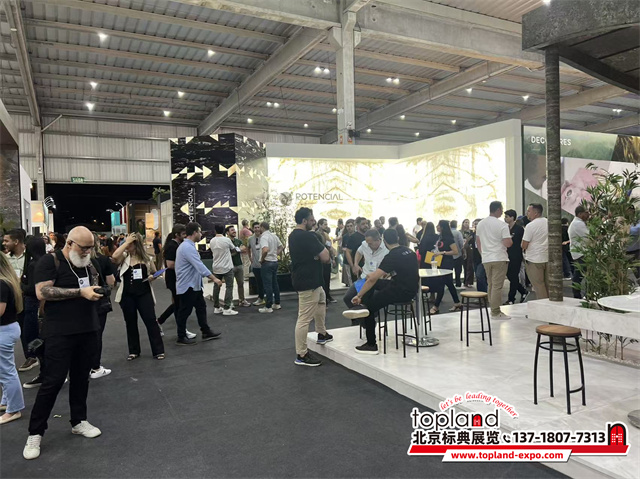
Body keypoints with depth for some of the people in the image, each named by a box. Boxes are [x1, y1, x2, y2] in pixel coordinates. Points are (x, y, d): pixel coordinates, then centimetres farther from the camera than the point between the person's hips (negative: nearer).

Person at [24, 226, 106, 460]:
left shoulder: (90, 263, 9)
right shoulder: (50, 261, -9)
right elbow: (42, 292, -19)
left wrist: (99, 291, -2)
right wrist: (80, 292, -23)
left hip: (88, 330, 6)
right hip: (60, 332, -6)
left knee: (81, 377, 14)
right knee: (53, 380, -2)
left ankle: (78, 421, 28)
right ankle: (35, 433, 13)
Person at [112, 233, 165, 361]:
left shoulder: (146, 258, 3)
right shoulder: (124, 257, 2)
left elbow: (155, 273, 15)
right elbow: (114, 256, -22)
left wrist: (152, 277, -9)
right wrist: (126, 242, -15)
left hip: (144, 294, -1)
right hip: (127, 296, 1)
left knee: (151, 321, -3)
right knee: (130, 323, 12)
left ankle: (158, 350, 6)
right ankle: (134, 351, 25)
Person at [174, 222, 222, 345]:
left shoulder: (189, 246, 11)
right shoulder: (188, 247, -23)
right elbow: (199, 266, -30)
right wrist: (214, 278, -30)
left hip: (194, 285, 10)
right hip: (187, 285, -10)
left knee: (201, 307, 14)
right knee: (185, 312, 2)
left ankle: (206, 332, 23)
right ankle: (181, 338, 14)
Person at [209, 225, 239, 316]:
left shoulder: (212, 241, 2)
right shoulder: (226, 240, -12)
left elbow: (213, 252, 12)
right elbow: (234, 249, 3)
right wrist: (238, 249, 27)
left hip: (216, 267, 5)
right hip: (227, 267, -5)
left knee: (216, 287, 12)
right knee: (229, 287, -2)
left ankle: (216, 307, 18)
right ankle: (226, 308, -7)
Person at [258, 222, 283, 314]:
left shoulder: (264, 237, -17)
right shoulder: (274, 236, 10)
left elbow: (265, 250, -31)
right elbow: (281, 247, 16)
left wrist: (262, 259, -17)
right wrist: (275, 255, 12)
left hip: (267, 263, -8)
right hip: (275, 261, 8)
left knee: (267, 285, -3)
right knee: (275, 283, 16)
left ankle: (268, 307, 1)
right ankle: (277, 303, 23)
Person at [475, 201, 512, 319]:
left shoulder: (480, 224, 9)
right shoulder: (502, 224, -11)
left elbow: (478, 242, 15)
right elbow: (508, 243, -16)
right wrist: (511, 240, 6)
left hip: (486, 259, 6)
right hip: (499, 259, -6)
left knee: (490, 285, 14)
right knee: (497, 286, -4)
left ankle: (493, 309, 19)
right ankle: (496, 312, -2)